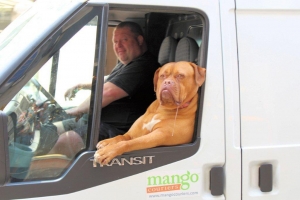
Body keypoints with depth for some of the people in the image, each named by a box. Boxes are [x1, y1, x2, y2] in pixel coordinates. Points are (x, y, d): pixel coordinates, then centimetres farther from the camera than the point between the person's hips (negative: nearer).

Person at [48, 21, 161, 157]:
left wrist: (77, 110, -13)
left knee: (63, 142, -27)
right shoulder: (125, 65, 18)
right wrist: (81, 86, 29)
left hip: (116, 129, -11)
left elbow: (106, 93, -25)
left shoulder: (143, 66, -18)